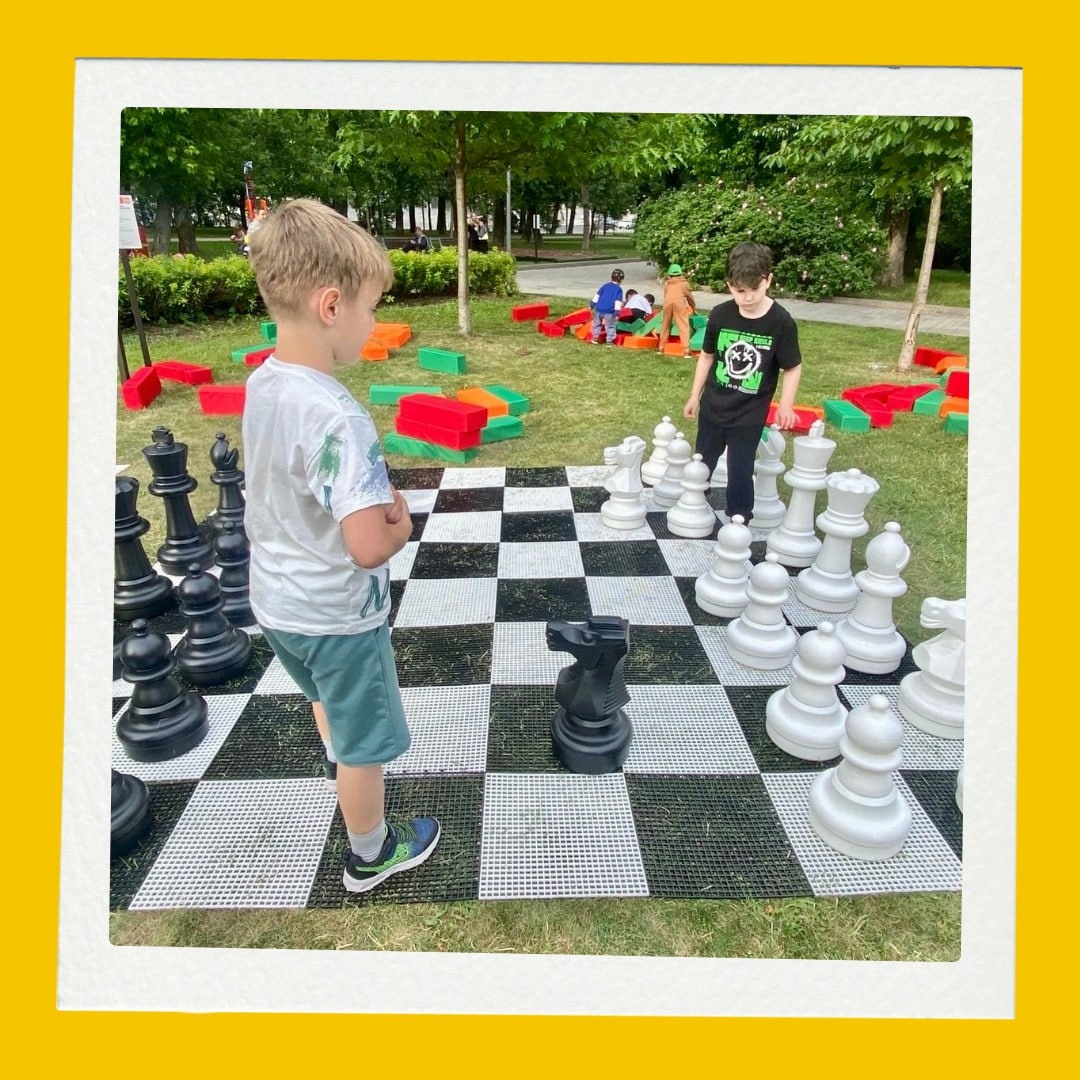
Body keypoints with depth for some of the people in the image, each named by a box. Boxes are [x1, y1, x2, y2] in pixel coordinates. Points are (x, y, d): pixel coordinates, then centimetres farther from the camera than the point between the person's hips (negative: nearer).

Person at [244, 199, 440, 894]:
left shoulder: (261, 384, -5)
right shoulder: (337, 416, -32)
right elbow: (369, 547, -36)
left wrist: (374, 495, -1)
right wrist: (401, 526, -15)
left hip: (276, 599, 8)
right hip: (338, 614, -8)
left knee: (325, 694, 35)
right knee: (365, 740, 15)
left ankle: (339, 763, 64)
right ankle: (371, 856, 38)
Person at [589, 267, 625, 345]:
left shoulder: (605, 285, 11)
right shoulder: (619, 289, -1)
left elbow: (597, 295, 10)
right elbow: (618, 301, -9)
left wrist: (592, 305, 13)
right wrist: (617, 313, -12)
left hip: (598, 309, 4)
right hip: (609, 311, -4)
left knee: (597, 324, 22)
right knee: (610, 326, 9)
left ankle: (595, 338, 27)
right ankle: (610, 341, 5)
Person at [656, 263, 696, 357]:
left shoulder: (666, 283, 28)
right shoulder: (684, 283, 24)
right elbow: (689, 296, 30)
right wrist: (693, 307, 47)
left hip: (668, 303, 2)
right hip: (679, 302, -2)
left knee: (665, 324, 18)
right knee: (684, 326, -3)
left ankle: (661, 347, 23)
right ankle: (686, 349, -13)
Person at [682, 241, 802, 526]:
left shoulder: (781, 322, -15)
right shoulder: (720, 315, -7)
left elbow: (793, 367, -5)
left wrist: (786, 405, -12)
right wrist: (695, 396, 9)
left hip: (749, 416, -3)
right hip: (713, 407, 3)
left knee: (741, 471, 4)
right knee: (701, 464, 18)